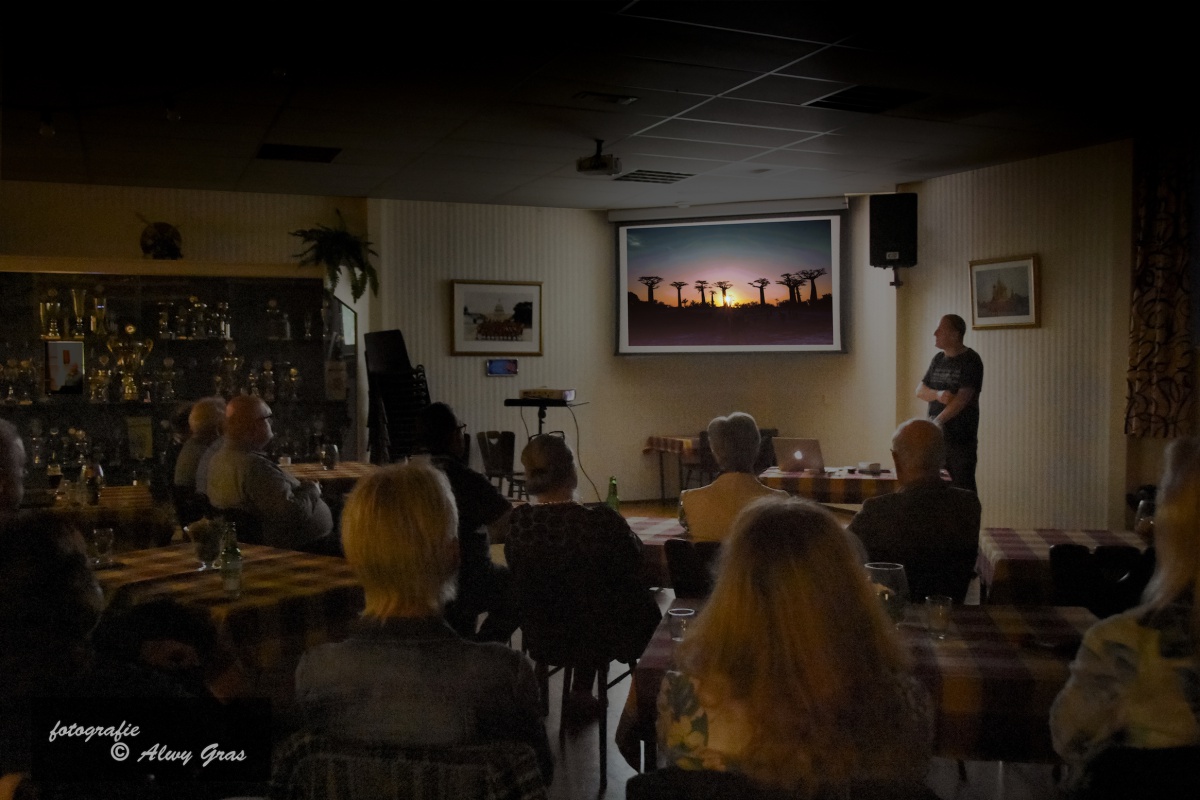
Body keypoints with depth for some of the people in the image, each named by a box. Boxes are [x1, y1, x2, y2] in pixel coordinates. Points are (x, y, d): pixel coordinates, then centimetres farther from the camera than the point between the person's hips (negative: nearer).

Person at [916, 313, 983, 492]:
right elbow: (920, 390, 10)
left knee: (963, 487, -5)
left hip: (961, 438, -6)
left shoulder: (970, 360, -7)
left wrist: (937, 421, -27)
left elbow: (962, 398, -17)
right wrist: (937, 394, -12)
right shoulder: (938, 359, 13)